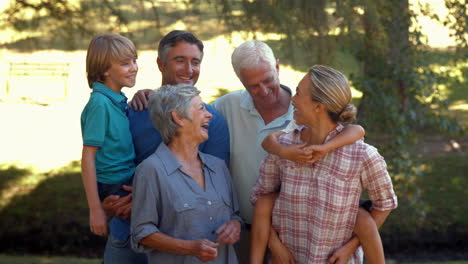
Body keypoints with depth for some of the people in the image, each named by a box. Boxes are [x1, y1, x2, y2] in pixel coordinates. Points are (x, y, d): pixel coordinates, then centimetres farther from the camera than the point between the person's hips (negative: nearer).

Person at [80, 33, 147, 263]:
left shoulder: (119, 100, 7)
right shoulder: (100, 103, -17)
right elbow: (88, 158, -18)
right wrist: (95, 209, -19)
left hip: (130, 183, 8)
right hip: (114, 190, -8)